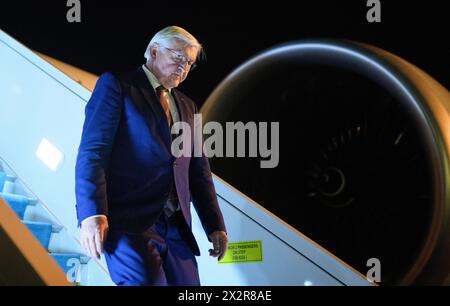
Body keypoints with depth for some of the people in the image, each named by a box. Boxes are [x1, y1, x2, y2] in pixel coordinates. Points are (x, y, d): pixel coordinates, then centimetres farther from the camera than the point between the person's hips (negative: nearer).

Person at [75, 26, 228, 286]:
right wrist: (92, 214, -19)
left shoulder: (187, 106, 24)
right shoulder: (116, 84, 4)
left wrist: (215, 227, 14)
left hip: (176, 226, 7)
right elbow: (93, 151, -7)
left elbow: (198, 169, 22)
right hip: (129, 222, -6)